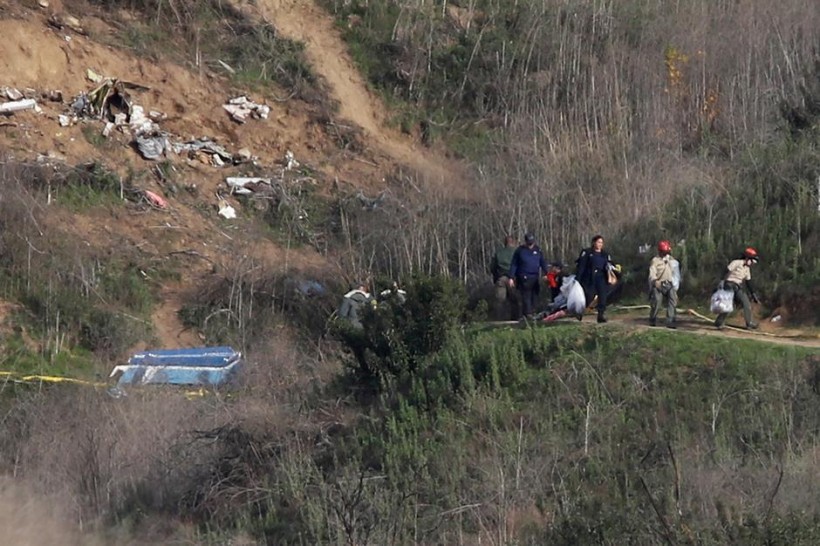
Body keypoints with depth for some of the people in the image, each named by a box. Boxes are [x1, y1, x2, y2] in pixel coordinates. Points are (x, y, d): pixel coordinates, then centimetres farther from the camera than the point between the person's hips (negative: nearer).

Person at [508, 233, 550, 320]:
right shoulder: (519, 251, 0)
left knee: (535, 296, 5)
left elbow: (543, 262, 13)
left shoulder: (538, 250, 9)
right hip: (524, 278, -4)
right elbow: (513, 265, 2)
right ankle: (528, 313, -8)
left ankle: (533, 312, 14)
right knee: (526, 296, -8)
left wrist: (546, 273, 0)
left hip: (535, 277, 4)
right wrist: (511, 278, -3)